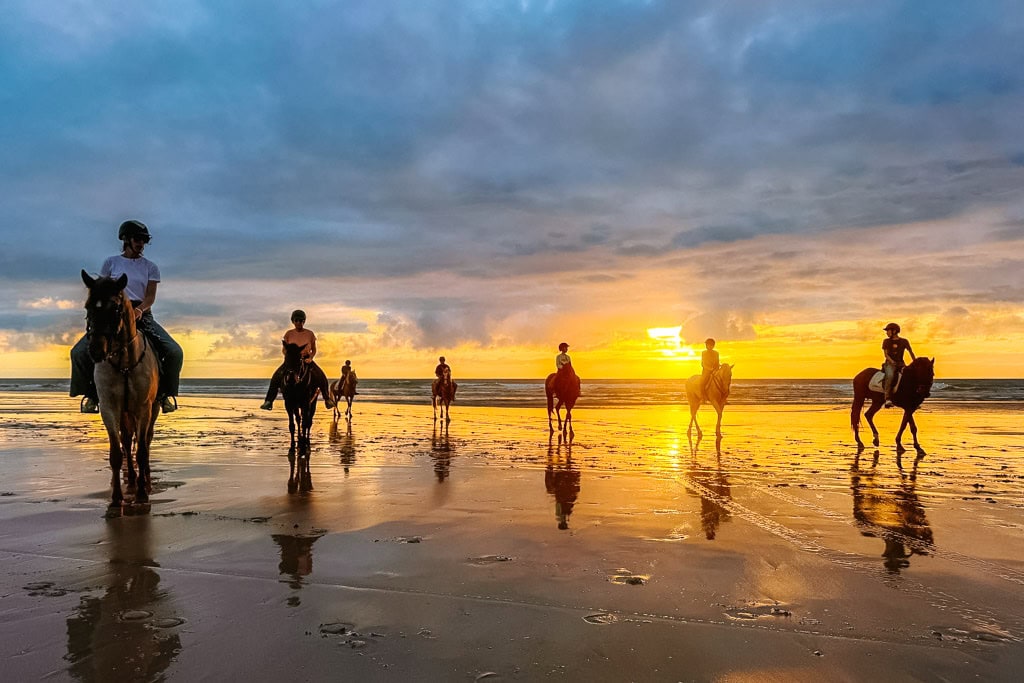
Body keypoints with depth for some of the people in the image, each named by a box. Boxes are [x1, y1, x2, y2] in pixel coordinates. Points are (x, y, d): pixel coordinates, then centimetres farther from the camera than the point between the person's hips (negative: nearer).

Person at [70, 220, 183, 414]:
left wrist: (139, 309, -21)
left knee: (174, 352, -22)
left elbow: (150, 296, -1)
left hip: (142, 314, 0)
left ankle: (165, 392, -2)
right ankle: (91, 392, 3)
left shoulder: (150, 267, 9)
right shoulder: (111, 263, 9)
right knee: (79, 352, -18)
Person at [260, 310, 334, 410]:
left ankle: (327, 399, -2)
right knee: (276, 377, -20)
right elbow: (284, 350, 7)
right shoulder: (289, 334, 2)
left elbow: (314, 350, 6)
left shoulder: (310, 334, 1)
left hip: (306, 359, -1)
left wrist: (310, 358, -13)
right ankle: (269, 401, -12)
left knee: (321, 377, -19)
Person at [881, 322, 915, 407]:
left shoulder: (904, 341, 10)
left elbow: (911, 352, 9)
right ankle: (888, 399, -41)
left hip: (900, 364, 2)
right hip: (889, 363, -2)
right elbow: (886, 353, 4)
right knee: (890, 376, -34)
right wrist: (891, 361, -14)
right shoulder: (886, 341, 10)